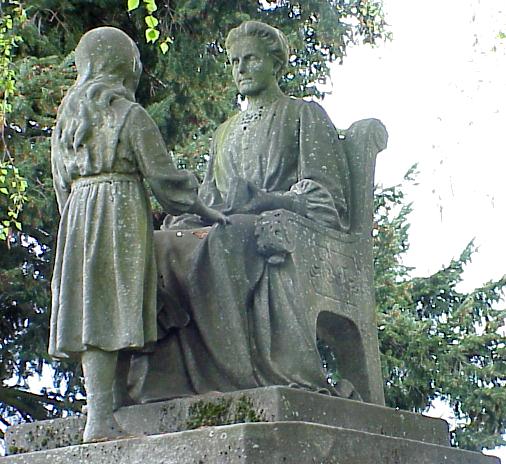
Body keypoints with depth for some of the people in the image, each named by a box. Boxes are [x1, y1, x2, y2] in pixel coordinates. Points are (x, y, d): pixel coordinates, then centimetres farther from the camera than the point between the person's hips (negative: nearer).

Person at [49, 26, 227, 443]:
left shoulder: (67, 117, 17)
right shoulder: (129, 113, -2)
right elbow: (162, 173, -3)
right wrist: (202, 210, 8)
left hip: (77, 215, 6)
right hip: (122, 209, -6)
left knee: (92, 311, 1)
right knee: (110, 313, -11)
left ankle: (99, 415, -5)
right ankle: (100, 419, -17)